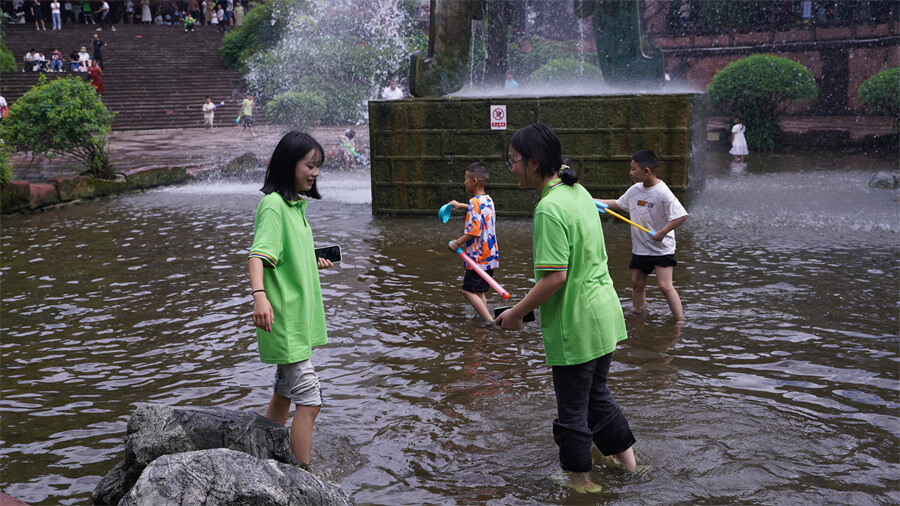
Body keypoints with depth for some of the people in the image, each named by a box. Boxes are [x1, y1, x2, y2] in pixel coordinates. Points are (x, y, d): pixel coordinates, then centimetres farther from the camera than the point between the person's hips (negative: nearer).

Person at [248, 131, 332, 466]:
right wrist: (259, 295, -42)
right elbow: (257, 255, -28)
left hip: (299, 316, 10)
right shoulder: (272, 205, -16)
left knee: (285, 392, 18)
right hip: (284, 318, -10)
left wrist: (315, 265, 16)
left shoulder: (296, 204, 13)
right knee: (309, 401, -10)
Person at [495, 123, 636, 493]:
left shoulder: (550, 208, -24)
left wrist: (515, 314, -16)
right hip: (605, 316, 9)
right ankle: (625, 456, 39)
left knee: (572, 406, 10)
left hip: (575, 326, -9)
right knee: (597, 393, 27)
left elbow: (554, 277, -27)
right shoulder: (578, 192, 5)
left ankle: (578, 476, 26)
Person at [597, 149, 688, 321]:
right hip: (640, 248, 7)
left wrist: (662, 232, -24)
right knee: (637, 283, 14)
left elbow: (681, 215, -23)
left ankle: (680, 321, -5)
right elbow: (618, 204, 20)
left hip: (661, 248, -7)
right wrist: (596, 202, 13)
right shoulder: (635, 190, 3)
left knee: (665, 285, -13)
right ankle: (638, 314, 30)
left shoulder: (662, 193, -20)